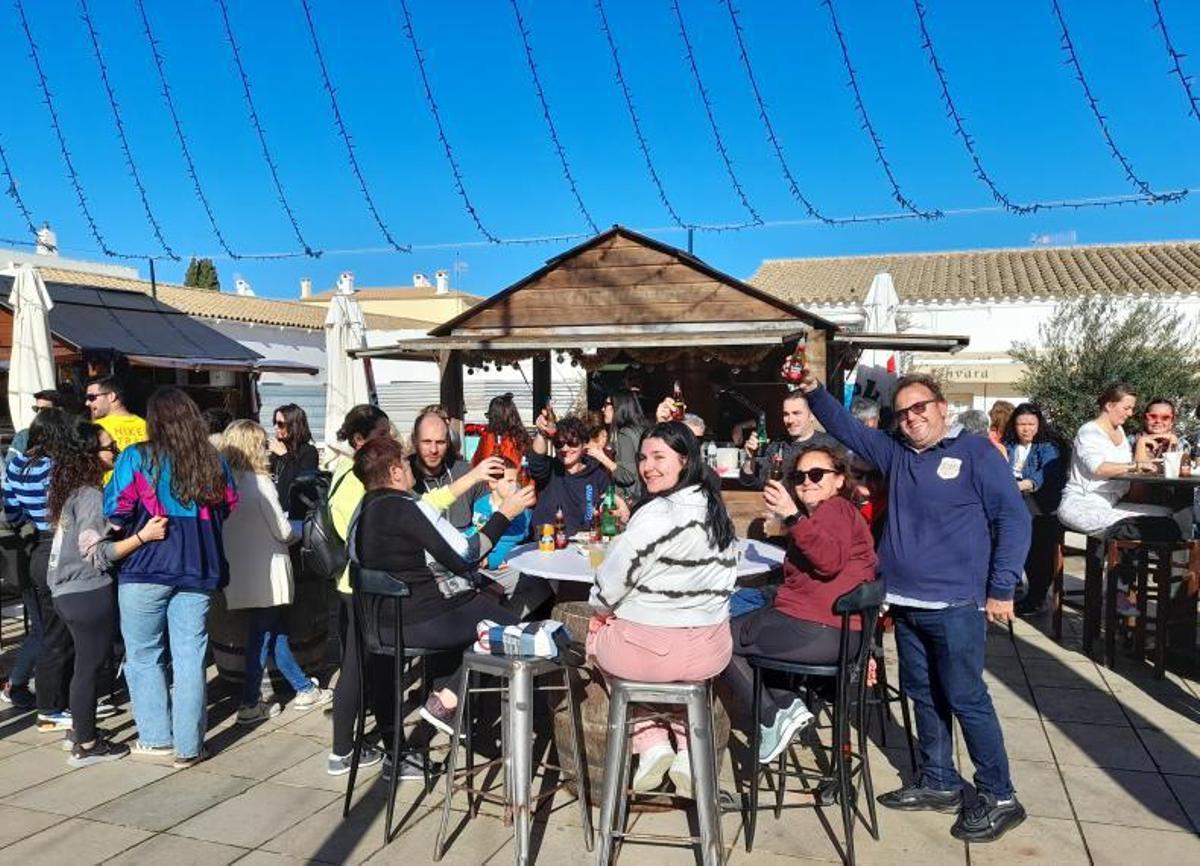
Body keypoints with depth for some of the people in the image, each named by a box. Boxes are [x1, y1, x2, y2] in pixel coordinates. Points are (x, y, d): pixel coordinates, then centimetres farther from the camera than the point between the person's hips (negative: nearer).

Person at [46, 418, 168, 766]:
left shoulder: (71, 490, 10)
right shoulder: (91, 496, -19)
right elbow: (97, 553, -23)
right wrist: (144, 535, -33)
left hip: (67, 590, 10)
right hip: (89, 593, -10)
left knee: (87, 662, 21)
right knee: (92, 665, 1)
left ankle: (80, 728, 34)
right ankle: (86, 746, 11)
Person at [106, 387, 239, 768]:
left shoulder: (136, 457, -6)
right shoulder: (213, 462, 3)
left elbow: (116, 513, -8)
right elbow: (228, 506, 13)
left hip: (146, 568, -2)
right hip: (197, 569, 3)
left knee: (144, 655, 13)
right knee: (189, 657, 7)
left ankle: (156, 738, 20)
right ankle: (188, 746, 12)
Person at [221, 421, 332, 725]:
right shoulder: (259, 482, -16)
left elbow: (238, 526, 10)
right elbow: (282, 531, -13)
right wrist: (298, 531, 8)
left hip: (239, 571, 7)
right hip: (265, 572, -7)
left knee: (276, 632, 15)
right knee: (262, 636, 3)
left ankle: (304, 689, 26)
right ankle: (250, 705, 10)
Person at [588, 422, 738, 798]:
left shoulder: (655, 515, -21)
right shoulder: (717, 510, 3)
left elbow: (610, 586, -15)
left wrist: (600, 613, 5)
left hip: (647, 648, -6)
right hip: (710, 652, 6)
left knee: (597, 634, 26)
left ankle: (652, 743, 14)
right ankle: (688, 747, 24)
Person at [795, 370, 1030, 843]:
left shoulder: (975, 451, -6)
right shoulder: (894, 452, 10)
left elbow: (1013, 518, -8)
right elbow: (845, 428, 17)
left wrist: (1001, 589, -12)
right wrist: (814, 391, 0)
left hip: (956, 605, -6)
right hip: (906, 603, 6)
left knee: (966, 699, 0)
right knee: (924, 695, 15)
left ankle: (999, 797, 14)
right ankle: (939, 782, 29)